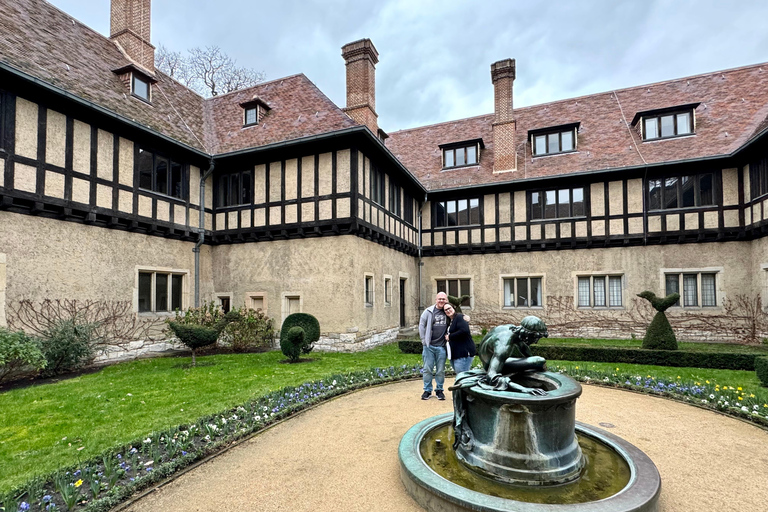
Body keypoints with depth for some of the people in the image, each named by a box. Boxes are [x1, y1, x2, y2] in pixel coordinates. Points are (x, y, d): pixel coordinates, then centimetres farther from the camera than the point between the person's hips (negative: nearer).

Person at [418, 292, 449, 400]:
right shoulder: (429, 311, -1)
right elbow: (421, 325, 3)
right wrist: (424, 340, 0)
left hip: (441, 346, 1)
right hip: (429, 346, -1)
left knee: (440, 370, 9)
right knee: (427, 369, 5)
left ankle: (439, 390, 23)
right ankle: (427, 390, 18)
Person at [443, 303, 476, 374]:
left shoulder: (459, 317, -9)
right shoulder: (450, 321, 18)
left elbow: (464, 331, -23)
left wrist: (450, 336, -16)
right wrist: (447, 336, 0)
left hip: (463, 353, -10)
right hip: (454, 354, 10)